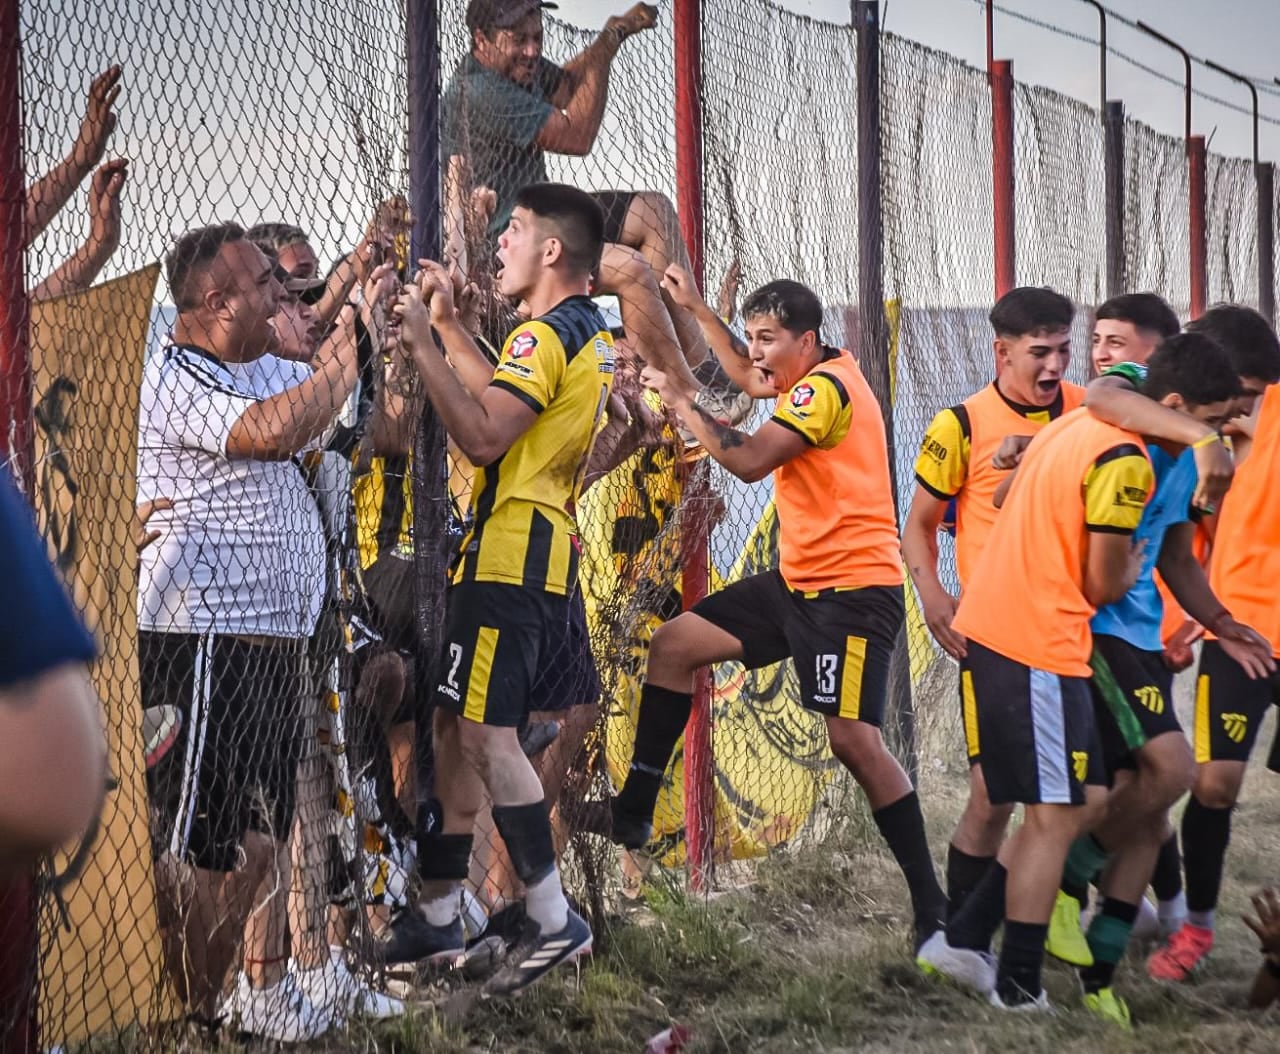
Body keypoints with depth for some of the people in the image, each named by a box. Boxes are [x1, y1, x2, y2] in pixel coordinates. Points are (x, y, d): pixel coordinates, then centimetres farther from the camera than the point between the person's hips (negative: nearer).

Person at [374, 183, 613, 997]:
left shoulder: (548, 334, -13)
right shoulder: (591, 335, 18)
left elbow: (483, 436, -22)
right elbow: (504, 400, 26)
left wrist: (422, 343, -19)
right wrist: (448, 323, 24)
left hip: (511, 554, -11)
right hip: (550, 559, 11)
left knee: (486, 733, -14)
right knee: (457, 727, 13)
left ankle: (555, 921, -13)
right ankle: (439, 916, 20)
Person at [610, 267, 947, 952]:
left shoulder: (827, 388, -16)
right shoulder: (819, 376, 13)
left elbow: (748, 460, -25)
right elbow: (749, 378, 34)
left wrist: (679, 400, -15)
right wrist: (696, 308, 28)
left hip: (853, 591, -10)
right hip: (799, 581, 10)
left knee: (853, 739, -18)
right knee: (673, 645, 8)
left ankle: (931, 907, -12)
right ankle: (633, 813, 14)